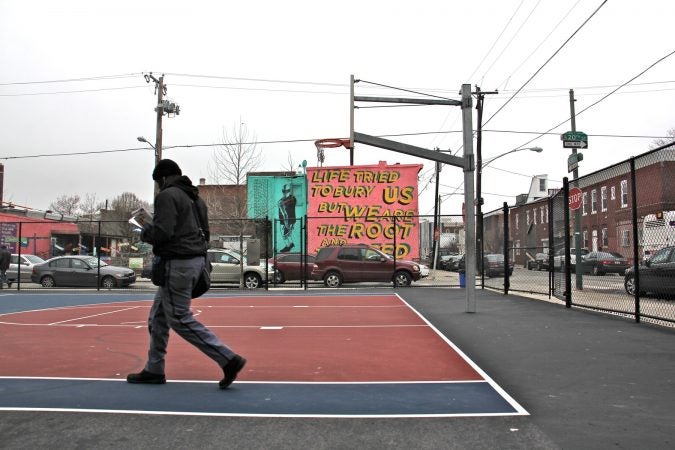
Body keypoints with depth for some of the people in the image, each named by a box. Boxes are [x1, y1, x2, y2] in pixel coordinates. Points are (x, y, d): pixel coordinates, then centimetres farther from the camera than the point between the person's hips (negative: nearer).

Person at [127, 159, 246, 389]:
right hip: (196, 259, 10)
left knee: (181, 319, -6)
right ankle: (154, 370, 25)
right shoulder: (194, 197, 18)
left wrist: (145, 232, -1)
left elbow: (162, 232, -20)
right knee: (158, 317, 18)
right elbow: (205, 233, 20)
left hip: (177, 263, -10)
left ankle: (228, 359, -10)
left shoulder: (168, 195, -10)